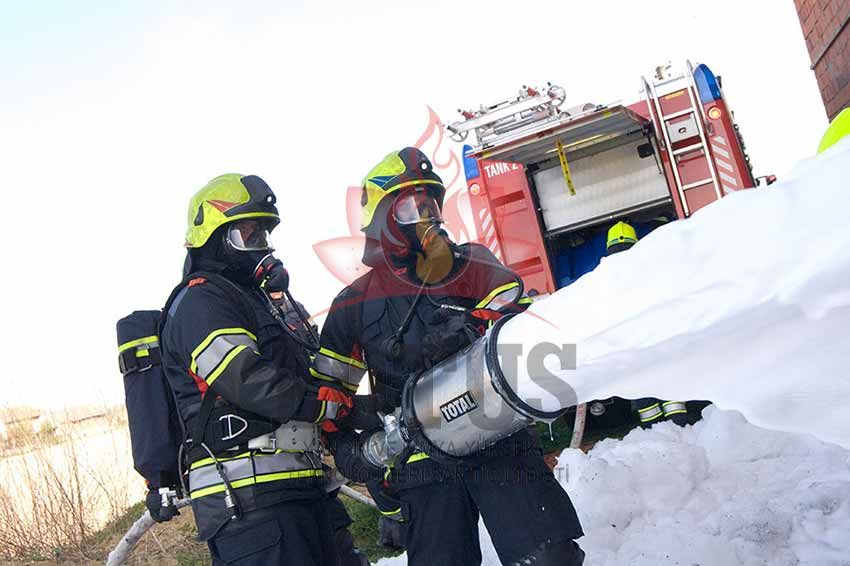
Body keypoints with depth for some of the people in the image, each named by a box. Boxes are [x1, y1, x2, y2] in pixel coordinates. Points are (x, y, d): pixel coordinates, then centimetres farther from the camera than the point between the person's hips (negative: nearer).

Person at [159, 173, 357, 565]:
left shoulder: (252, 300, 26)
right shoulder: (199, 301, -6)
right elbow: (248, 380, -20)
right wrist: (341, 405, -17)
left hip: (297, 489, 10)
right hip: (250, 495, -10)